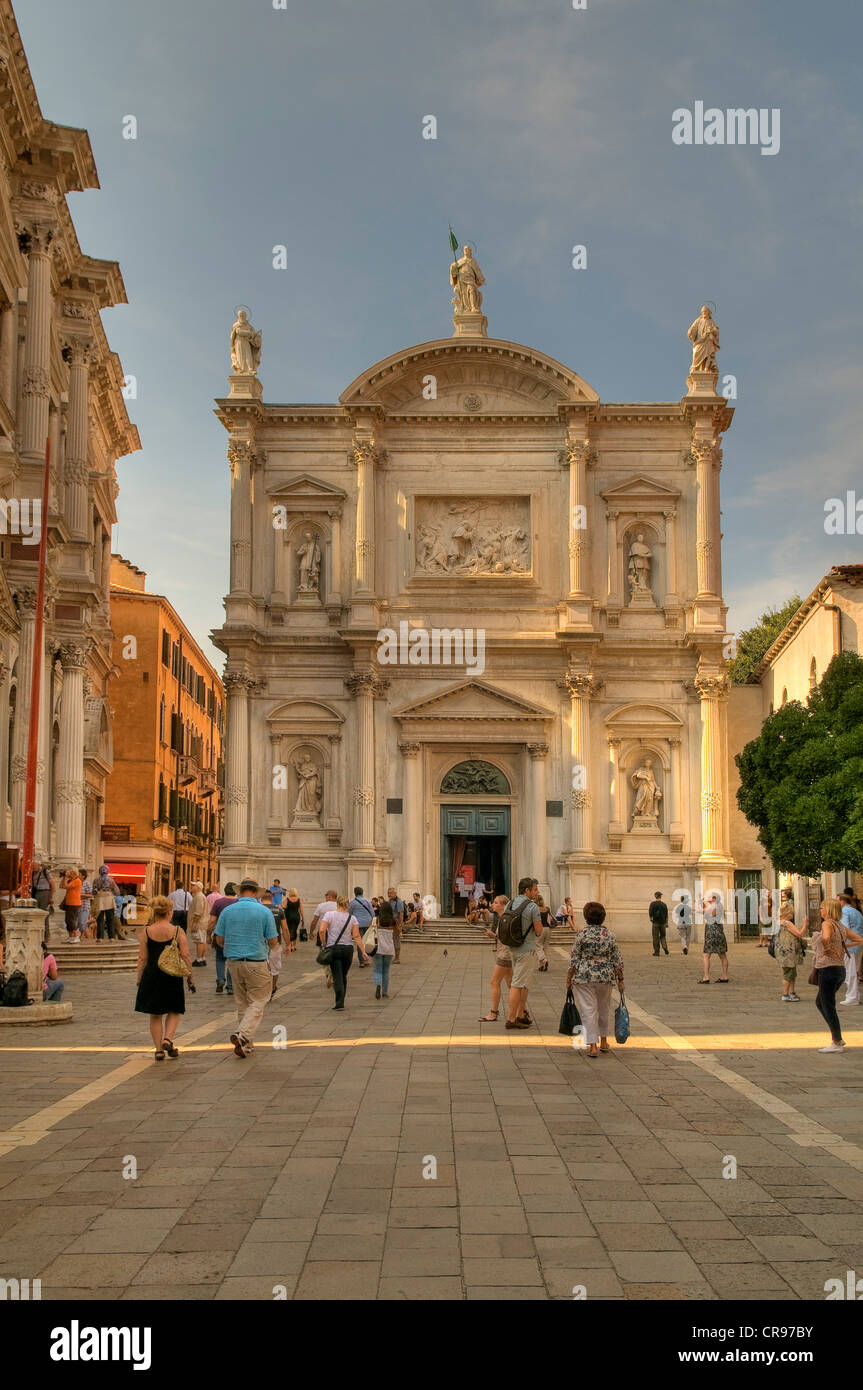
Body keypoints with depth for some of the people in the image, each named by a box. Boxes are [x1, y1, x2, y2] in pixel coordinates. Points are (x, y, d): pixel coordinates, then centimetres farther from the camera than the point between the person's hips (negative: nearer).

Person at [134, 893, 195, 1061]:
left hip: (151, 976, 1)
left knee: (155, 1015, 12)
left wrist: (139, 980, 7)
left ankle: (159, 1049, 10)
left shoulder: (145, 932, -3)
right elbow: (186, 957, -6)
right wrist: (190, 979, 2)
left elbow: (142, 958, -2)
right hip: (173, 977, -1)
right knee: (174, 1011, 16)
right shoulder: (178, 931, -5)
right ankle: (168, 1039, -4)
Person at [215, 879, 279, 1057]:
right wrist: (268, 949, 20)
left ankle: (245, 1041, 17)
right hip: (256, 962, -4)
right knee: (257, 1002, 2)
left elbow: (219, 939, 6)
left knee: (242, 1002, 16)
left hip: (234, 962, 4)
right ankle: (244, 1035, -18)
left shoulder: (227, 911, 2)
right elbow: (273, 941, -3)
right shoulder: (264, 912, -6)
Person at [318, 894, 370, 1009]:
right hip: (348, 949, 2)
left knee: (337, 977, -3)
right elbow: (356, 936, -4)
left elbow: (321, 930, -13)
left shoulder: (329, 914, -3)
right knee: (343, 976, 15)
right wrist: (363, 952, -3)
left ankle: (339, 1002, -16)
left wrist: (323, 944, 0)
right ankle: (340, 1001, 21)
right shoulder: (352, 918, 3)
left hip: (333, 948, -2)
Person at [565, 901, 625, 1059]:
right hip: (606, 976, 3)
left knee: (588, 1010, 0)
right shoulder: (609, 934, 0)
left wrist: (569, 978, 1)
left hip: (584, 977, -3)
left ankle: (593, 1046, -4)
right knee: (604, 1009, 20)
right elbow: (617, 959, 2)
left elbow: (574, 959, -7)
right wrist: (620, 980, 8)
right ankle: (603, 1041, 31)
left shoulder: (581, 934, -8)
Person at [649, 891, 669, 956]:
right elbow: (666, 915, 5)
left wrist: (651, 919, 6)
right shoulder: (664, 904, 4)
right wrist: (666, 923, 12)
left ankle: (656, 951, 1)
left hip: (655, 922, -3)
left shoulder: (653, 904, -4)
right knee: (662, 936, 18)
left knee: (656, 937, 2)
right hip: (663, 922, 3)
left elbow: (650, 913, -10)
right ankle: (665, 947, -4)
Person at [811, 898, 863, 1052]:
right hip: (840, 969, 9)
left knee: (828, 1006, 0)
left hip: (828, 969, -9)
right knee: (819, 1002, 21)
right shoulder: (841, 926, 13)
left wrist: (827, 949, -16)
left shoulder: (827, 923, -12)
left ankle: (837, 1043, 5)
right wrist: (843, 946, 13)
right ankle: (837, 1037, 21)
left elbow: (825, 937, -34)